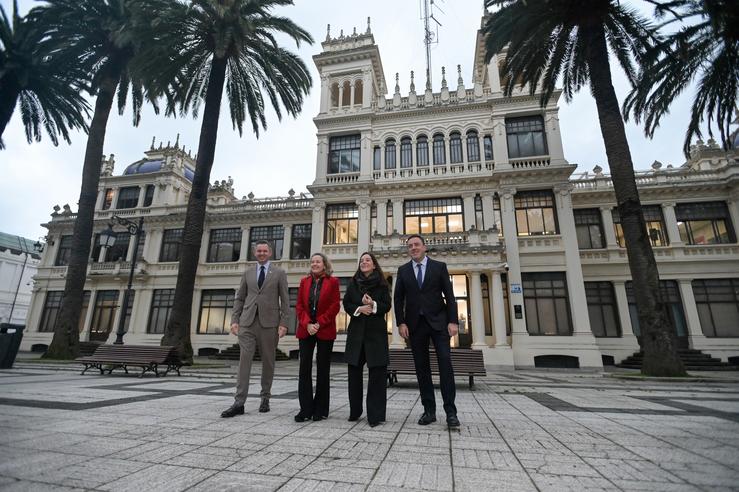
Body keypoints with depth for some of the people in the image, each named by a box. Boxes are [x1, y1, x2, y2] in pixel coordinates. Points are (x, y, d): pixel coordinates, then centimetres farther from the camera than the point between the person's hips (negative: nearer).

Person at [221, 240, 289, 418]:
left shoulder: (279, 273, 5)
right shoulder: (247, 273, 13)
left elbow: (285, 300, 0)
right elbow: (239, 298, 13)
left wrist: (283, 323, -8)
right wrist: (235, 320, 2)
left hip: (269, 322, -1)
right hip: (248, 322, 2)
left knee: (268, 361, 7)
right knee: (244, 360, -4)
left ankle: (265, 398, 22)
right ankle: (239, 403, 1)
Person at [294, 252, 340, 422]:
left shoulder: (332, 281, 0)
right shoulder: (304, 281, 10)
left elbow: (335, 306, -6)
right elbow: (299, 306, 5)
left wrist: (319, 324, -13)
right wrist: (307, 324, -9)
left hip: (325, 331, -3)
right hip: (305, 330, 3)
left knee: (323, 370, 6)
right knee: (304, 369, 1)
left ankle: (321, 409, 18)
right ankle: (306, 409, 11)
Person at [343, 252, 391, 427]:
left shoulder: (382, 284, 3)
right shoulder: (353, 283, 9)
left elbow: (387, 306, -2)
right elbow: (346, 304, 5)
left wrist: (373, 305, -19)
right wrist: (359, 309, -13)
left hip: (376, 331, -2)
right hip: (356, 330, 2)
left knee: (377, 372, -4)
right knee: (354, 370, 7)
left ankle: (375, 414, 6)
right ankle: (354, 411, 22)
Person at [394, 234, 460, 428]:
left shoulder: (439, 266, 4)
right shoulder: (403, 270, 8)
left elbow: (449, 295, 0)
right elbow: (398, 298, 5)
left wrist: (453, 321, -8)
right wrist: (401, 322, -5)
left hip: (438, 322, -2)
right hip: (415, 324, 2)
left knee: (445, 363, -7)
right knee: (421, 367, 5)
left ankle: (450, 411, 3)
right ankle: (429, 410, 15)